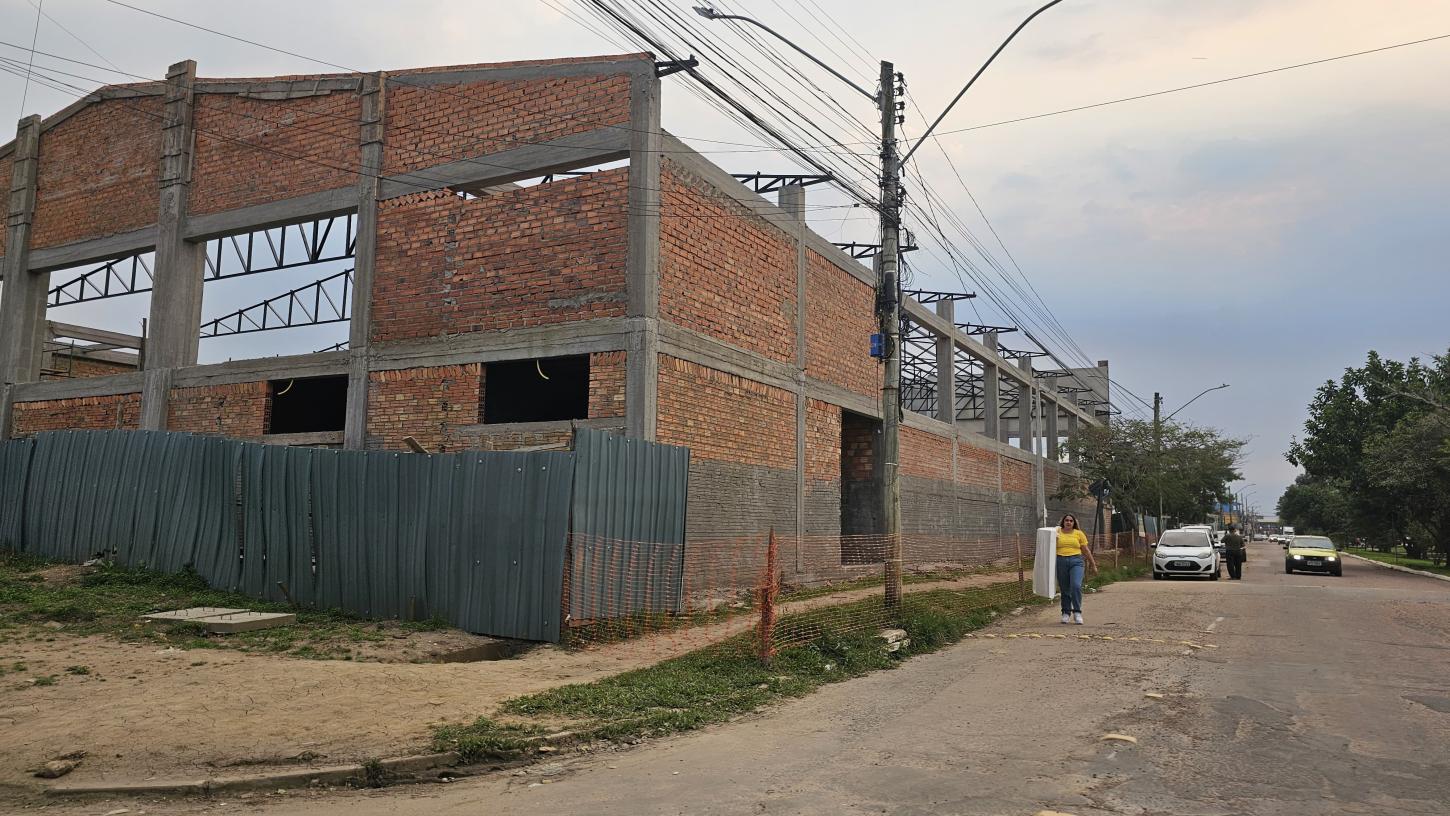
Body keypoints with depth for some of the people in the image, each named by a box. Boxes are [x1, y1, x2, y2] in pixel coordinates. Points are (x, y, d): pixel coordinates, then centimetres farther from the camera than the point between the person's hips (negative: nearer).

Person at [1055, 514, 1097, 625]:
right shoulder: (1057, 533, 8)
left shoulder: (1079, 533, 9)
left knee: (1076, 586, -18)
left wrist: (1093, 565, 12)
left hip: (1076, 562, -1)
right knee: (1064, 589, 5)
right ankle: (1066, 613, 18)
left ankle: (1077, 612, -7)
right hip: (1061, 562, 1)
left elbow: (1086, 550, 12)